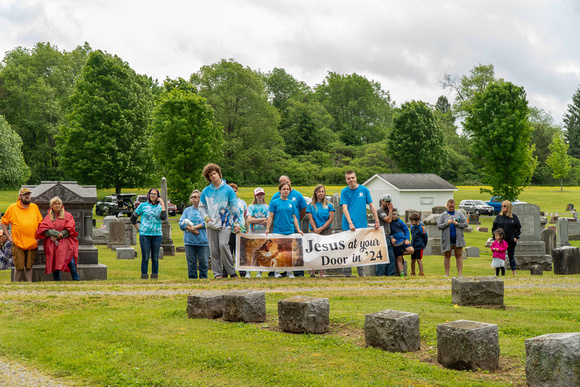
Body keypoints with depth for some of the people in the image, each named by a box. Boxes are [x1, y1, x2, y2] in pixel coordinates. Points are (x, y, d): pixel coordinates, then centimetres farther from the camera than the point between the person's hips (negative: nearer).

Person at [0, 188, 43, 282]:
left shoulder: (34, 207, 10)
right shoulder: (12, 208, 2)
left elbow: (40, 223, 17)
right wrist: (8, 237, 0)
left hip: (32, 244, 2)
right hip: (18, 243, -2)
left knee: (29, 267, 6)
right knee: (19, 267, -2)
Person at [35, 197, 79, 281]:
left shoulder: (67, 216, 13)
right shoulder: (48, 217, 15)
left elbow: (69, 230, 1)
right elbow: (43, 230, 1)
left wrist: (59, 236, -11)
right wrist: (56, 233, -15)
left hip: (65, 243, -1)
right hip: (52, 244, 1)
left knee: (71, 263, -14)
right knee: (55, 263, -5)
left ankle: (76, 280, -10)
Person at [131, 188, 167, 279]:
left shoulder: (160, 207, 8)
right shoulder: (143, 206, 4)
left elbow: (163, 217, -12)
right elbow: (133, 218, 11)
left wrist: (162, 203, -9)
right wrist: (138, 229, 4)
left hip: (157, 235, 2)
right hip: (144, 235, -2)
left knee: (155, 258, 5)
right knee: (145, 257, -1)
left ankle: (154, 277, 13)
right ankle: (144, 277, 4)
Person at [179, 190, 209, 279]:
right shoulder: (187, 210, 16)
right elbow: (181, 224, 5)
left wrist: (195, 227, -13)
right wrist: (191, 229, -9)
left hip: (203, 240, -2)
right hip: (190, 240, 2)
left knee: (203, 261, -2)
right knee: (191, 261, 2)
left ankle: (203, 277, 8)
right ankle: (192, 278, 9)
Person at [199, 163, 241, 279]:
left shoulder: (228, 189, 2)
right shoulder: (206, 191, 8)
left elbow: (234, 208, 2)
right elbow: (201, 206, 15)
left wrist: (236, 223, -4)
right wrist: (206, 217, -3)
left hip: (225, 224, -3)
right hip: (211, 225, 3)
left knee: (223, 245, -19)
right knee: (213, 250, 1)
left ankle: (231, 271, -8)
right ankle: (217, 273, 10)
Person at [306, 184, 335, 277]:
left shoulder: (329, 205, 8)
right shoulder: (311, 205, 8)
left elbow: (331, 219, 1)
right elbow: (310, 219, 2)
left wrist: (321, 228, -9)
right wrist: (315, 229, -11)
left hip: (326, 230, 1)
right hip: (314, 231, -1)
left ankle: (322, 273, 3)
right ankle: (312, 271, -8)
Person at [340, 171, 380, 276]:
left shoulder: (364, 190, 6)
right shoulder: (344, 191, 2)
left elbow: (371, 205, 10)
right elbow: (344, 208, -5)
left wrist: (377, 221, 5)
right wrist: (350, 223, -17)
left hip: (362, 224, 1)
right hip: (347, 226, -1)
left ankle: (361, 271, 13)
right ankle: (347, 272, 6)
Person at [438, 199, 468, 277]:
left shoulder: (459, 214, 9)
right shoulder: (443, 215, 8)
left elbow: (466, 224, 3)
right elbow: (438, 226, 1)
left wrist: (457, 224, -11)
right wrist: (446, 223, -14)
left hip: (458, 238, 0)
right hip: (447, 239, 0)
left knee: (459, 256, -2)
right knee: (447, 256, 3)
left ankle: (460, 274, -2)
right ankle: (447, 274, 9)